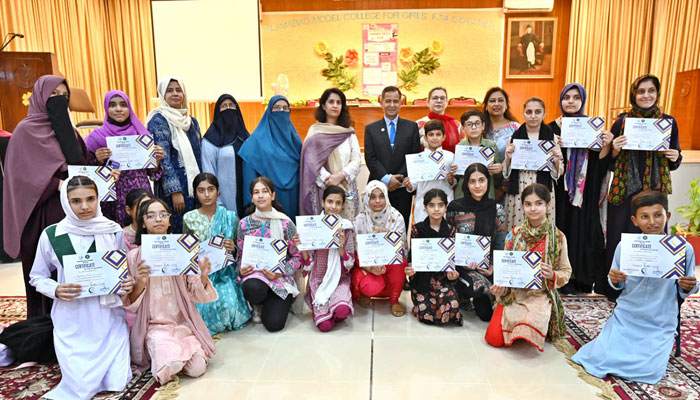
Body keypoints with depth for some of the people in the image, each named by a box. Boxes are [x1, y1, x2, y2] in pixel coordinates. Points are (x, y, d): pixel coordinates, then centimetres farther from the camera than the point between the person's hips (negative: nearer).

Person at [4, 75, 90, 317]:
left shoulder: (68, 130, 17)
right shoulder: (26, 130, -1)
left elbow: (80, 164, 19)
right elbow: (21, 172, -8)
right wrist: (56, 184, -21)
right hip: (42, 213, -5)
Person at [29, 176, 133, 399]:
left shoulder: (114, 231, -2)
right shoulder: (51, 235, -5)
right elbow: (37, 276, 8)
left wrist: (127, 285, -12)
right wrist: (56, 290, -13)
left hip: (109, 317, 1)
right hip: (72, 322, 0)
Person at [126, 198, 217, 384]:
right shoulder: (134, 256, -3)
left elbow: (196, 295, 2)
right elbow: (129, 305, -2)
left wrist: (203, 276, -18)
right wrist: (140, 283, -22)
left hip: (184, 322, 2)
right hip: (154, 325, -2)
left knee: (197, 368, -17)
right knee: (171, 365, -27)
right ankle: (162, 351, 7)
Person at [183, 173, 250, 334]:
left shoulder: (230, 217, 1)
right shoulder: (188, 218, 4)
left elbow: (237, 251, 7)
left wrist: (233, 248, -15)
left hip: (223, 272, 0)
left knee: (228, 303, -25)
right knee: (204, 304, -24)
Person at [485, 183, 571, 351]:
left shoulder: (558, 237, -1)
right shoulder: (514, 234, 3)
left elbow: (566, 271, 5)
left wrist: (552, 275, -17)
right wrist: (499, 286, -11)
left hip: (540, 295, -1)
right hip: (513, 293, 2)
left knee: (528, 332, -28)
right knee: (494, 338, -15)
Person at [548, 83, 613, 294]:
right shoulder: (553, 127, 5)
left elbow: (600, 162, 1)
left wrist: (606, 144, -16)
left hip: (585, 190, 0)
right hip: (560, 188, 0)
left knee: (583, 226, 1)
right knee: (561, 225, 0)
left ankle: (581, 279, 12)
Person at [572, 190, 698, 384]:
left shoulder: (683, 248, -6)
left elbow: (684, 291, 4)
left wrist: (687, 287, -18)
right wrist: (615, 280, -15)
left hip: (660, 325, 0)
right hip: (625, 317, 0)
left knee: (649, 371, -15)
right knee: (600, 360, -12)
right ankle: (606, 340, 20)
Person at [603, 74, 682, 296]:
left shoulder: (669, 122, 5)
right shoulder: (621, 122, 2)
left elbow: (673, 162, 13)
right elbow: (610, 162, 6)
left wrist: (675, 158, -9)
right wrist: (615, 150, -14)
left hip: (655, 190, 1)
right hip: (624, 190, 0)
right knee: (620, 237, 2)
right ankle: (615, 287, 17)